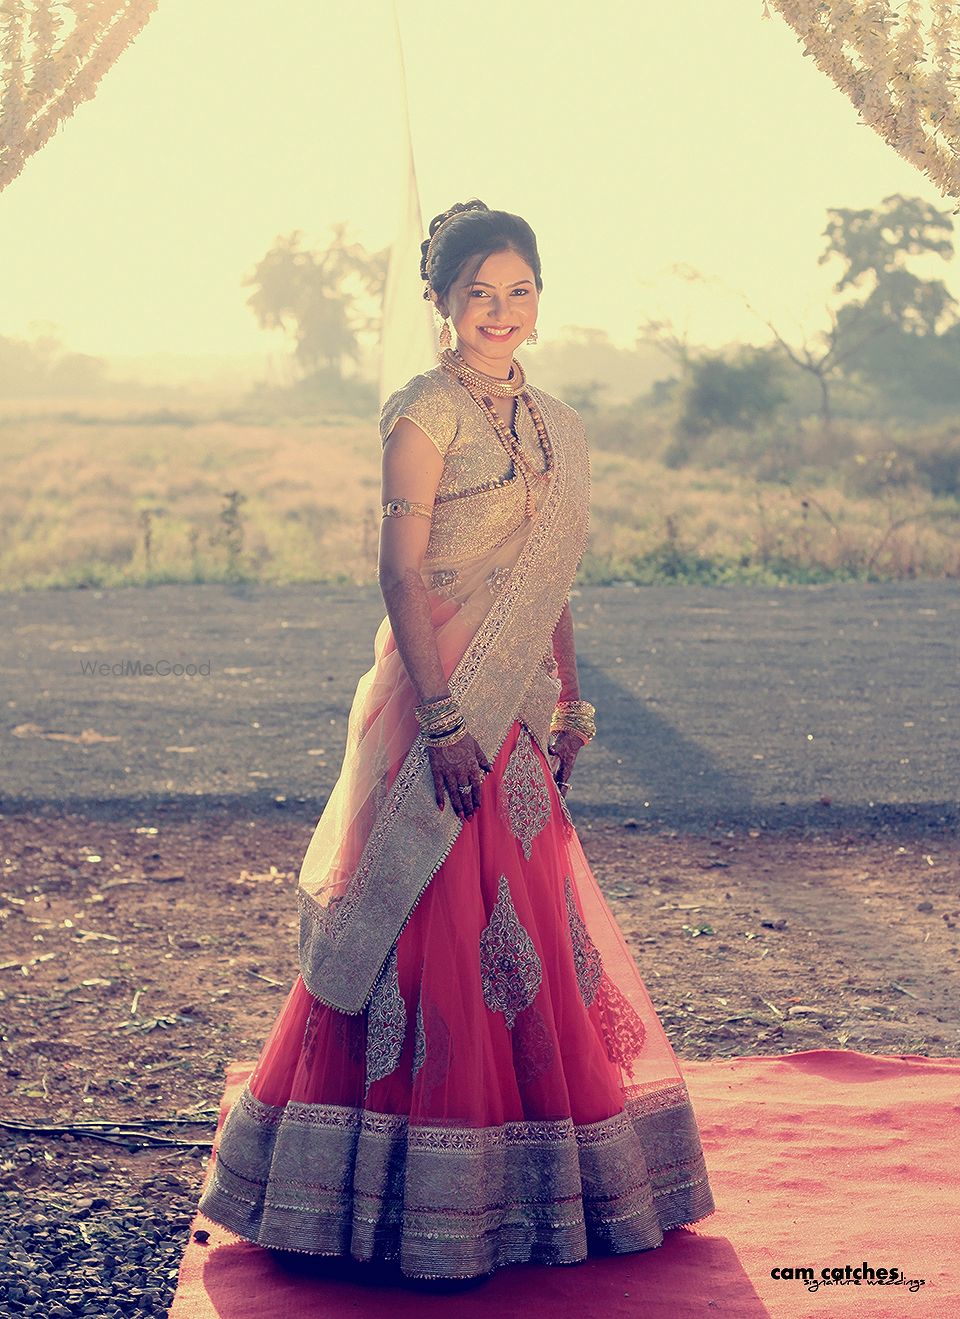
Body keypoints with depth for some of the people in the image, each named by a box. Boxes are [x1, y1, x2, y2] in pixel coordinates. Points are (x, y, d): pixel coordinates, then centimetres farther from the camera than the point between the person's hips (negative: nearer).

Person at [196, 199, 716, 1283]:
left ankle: (532, 1171, 30)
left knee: (530, 923, 14)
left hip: (518, 709, 8)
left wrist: (568, 706, 15)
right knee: (442, 926, -4)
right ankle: (434, 1204, 7)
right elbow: (401, 573, -15)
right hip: (441, 696, -7)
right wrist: (443, 719, -20)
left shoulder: (552, 424, 13)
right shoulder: (424, 413, -10)